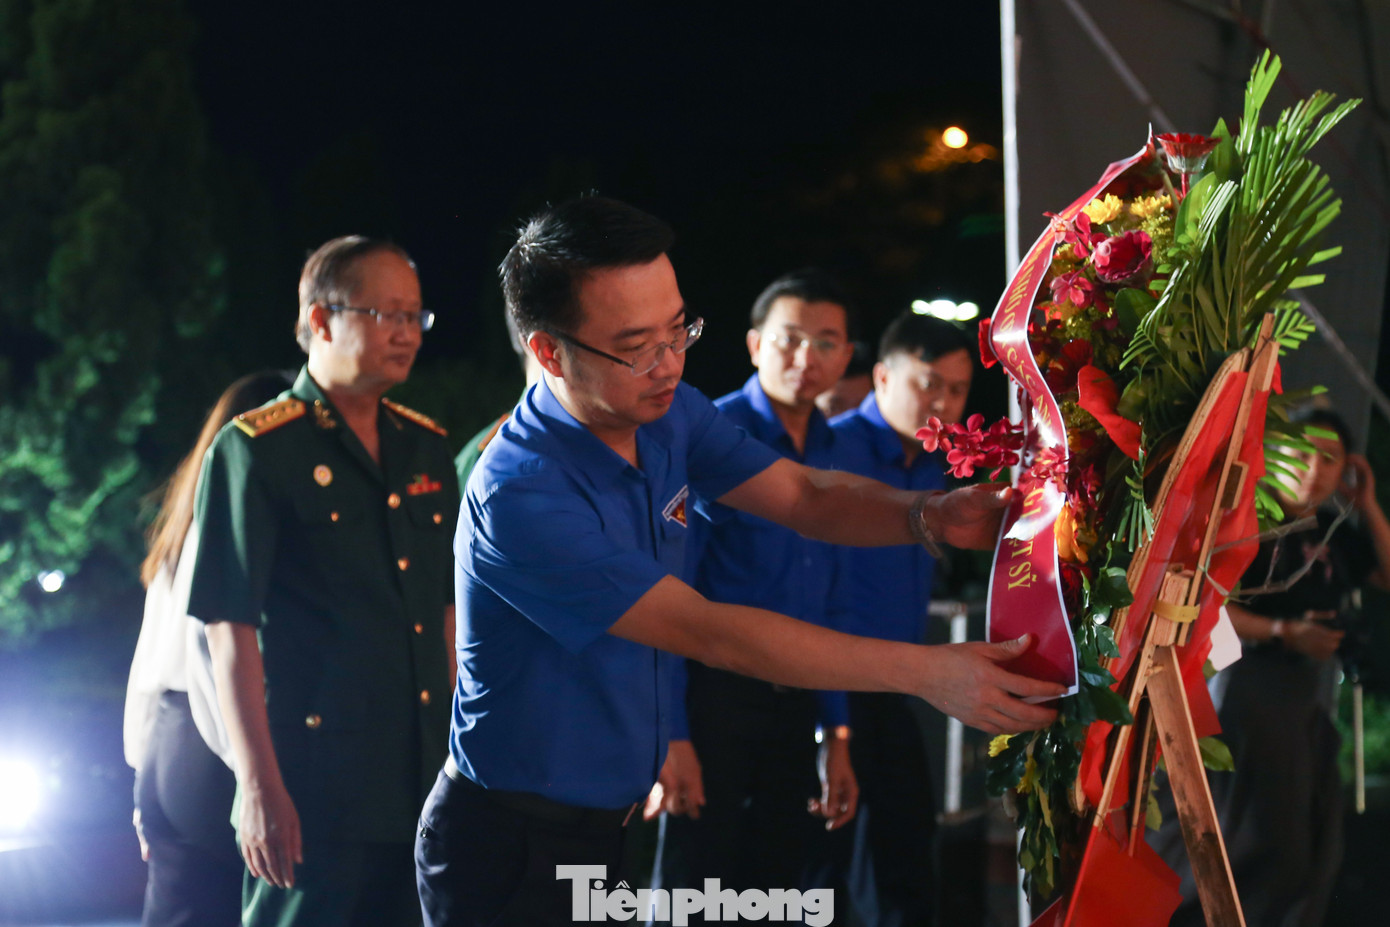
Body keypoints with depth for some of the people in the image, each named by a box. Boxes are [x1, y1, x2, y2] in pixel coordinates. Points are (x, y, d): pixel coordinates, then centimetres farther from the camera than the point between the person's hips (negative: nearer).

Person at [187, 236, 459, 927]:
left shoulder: (426, 448, 13)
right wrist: (259, 785, -16)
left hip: (424, 777, 6)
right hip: (315, 785, -6)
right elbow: (231, 627, -11)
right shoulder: (256, 451, -6)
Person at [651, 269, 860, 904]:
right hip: (715, 699, -6)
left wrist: (836, 736, 13)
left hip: (793, 708, 6)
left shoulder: (830, 453, 11)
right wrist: (671, 735, -17)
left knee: (781, 887, 11)